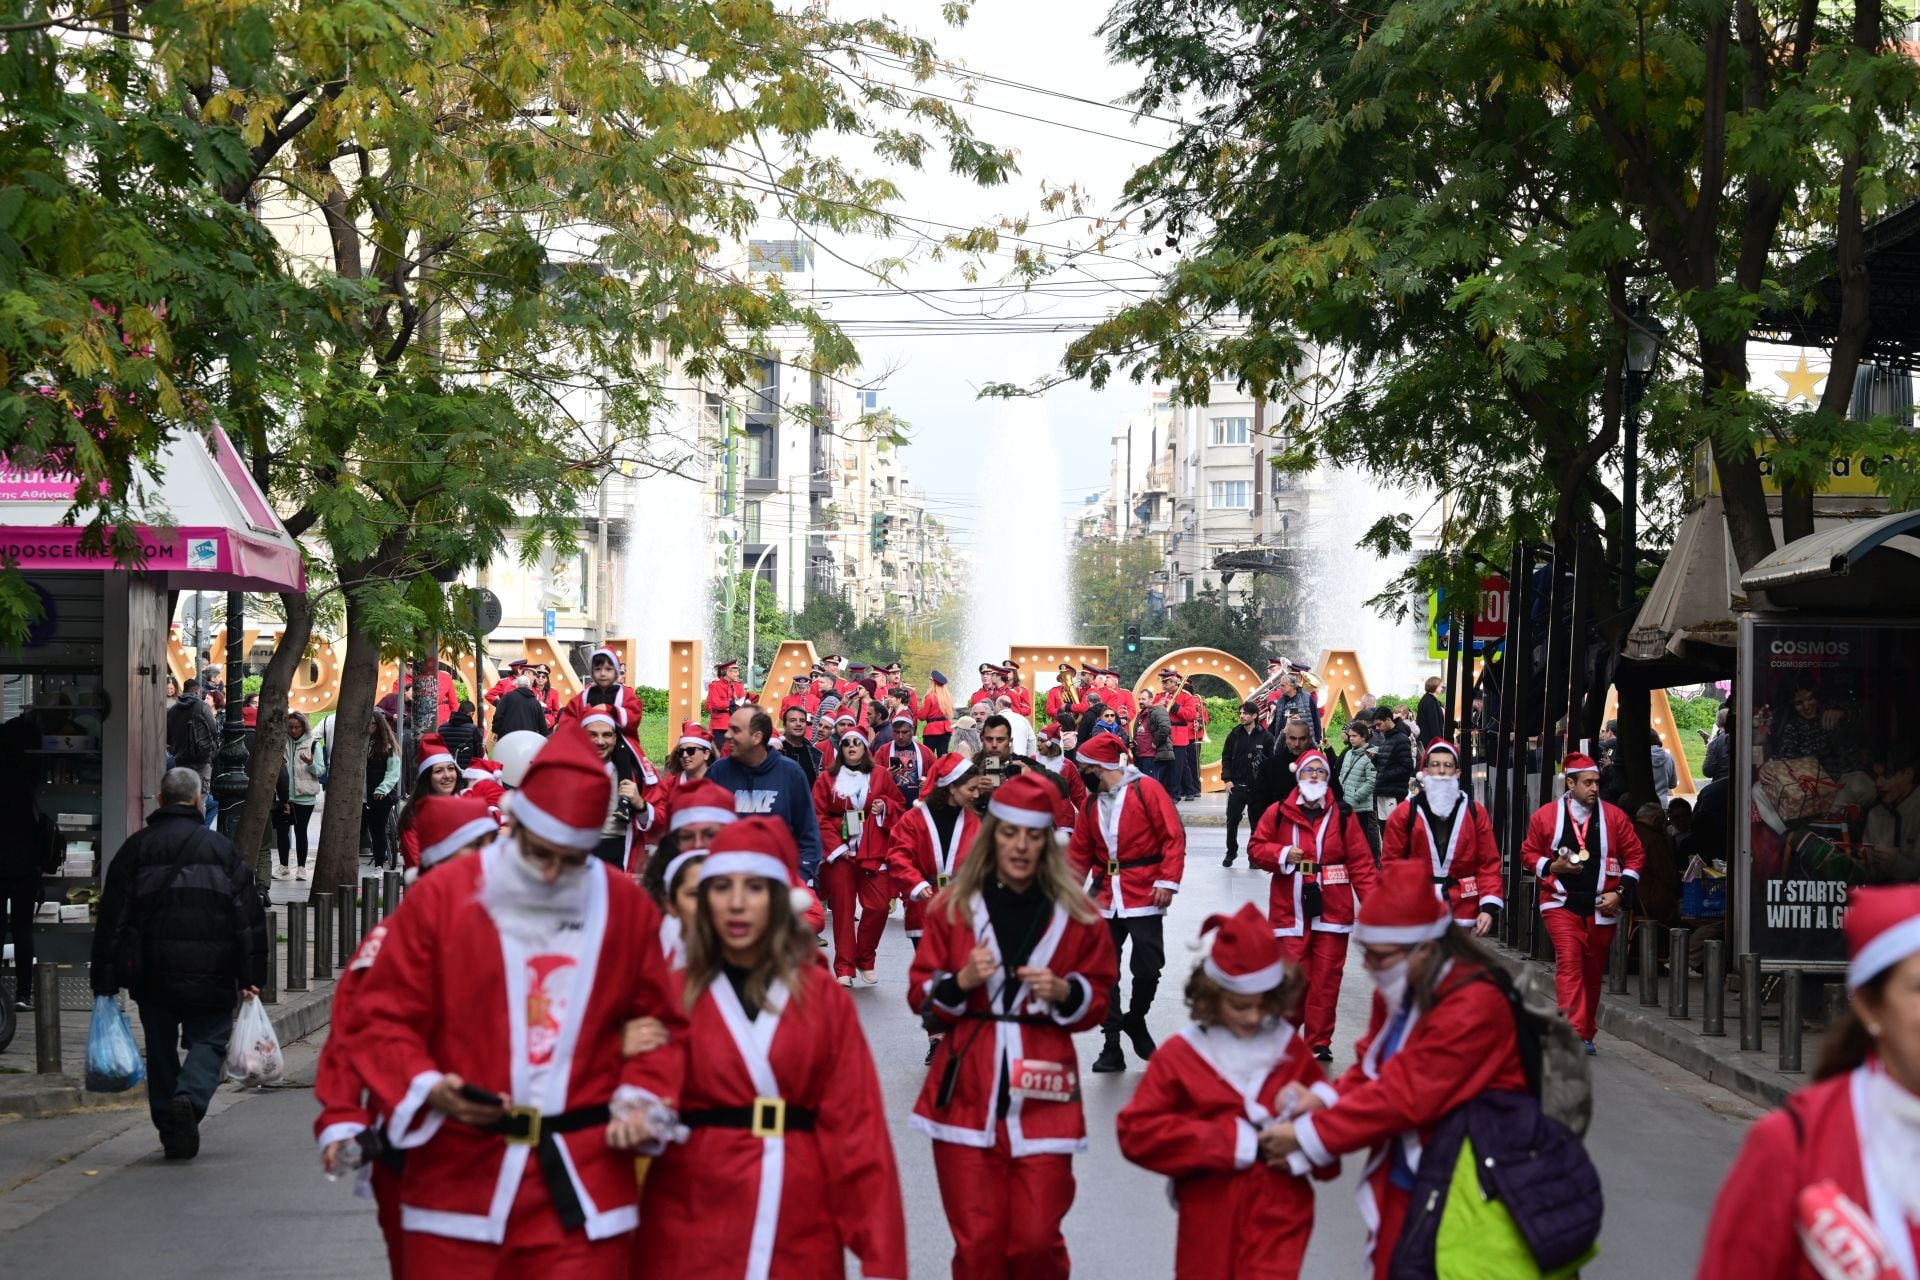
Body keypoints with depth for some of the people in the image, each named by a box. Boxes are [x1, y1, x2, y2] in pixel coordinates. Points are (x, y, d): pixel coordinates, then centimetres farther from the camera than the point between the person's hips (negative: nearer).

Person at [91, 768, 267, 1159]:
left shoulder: (135, 848, 6)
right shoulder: (221, 848, 4)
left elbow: (112, 918, 3)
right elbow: (248, 918, 0)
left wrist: (104, 981, 5)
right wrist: (250, 977, 1)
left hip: (151, 973, 2)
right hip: (210, 974, -2)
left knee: (160, 1047, 12)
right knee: (210, 1038, 7)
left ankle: (172, 1134, 12)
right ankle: (190, 1097, -21)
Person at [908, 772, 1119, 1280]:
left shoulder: (1076, 914, 4)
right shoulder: (953, 907, 5)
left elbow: (1099, 999, 10)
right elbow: (921, 996, 7)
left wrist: (1064, 992, -10)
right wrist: (961, 982, -13)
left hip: (1042, 1095, 0)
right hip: (967, 1094, 0)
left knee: (1037, 1238, -4)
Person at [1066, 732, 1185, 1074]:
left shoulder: (1146, 789, -7)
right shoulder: (1091, 802, 11)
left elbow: (1174, 837, -10)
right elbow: (1079, 851, 14)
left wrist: (1167, 881, -16)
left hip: (1144, 896, -5)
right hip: (1105, 898, 5)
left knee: (1148, 969, -3)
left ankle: (1135, 1020, 25)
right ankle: (1111, 1047, 9)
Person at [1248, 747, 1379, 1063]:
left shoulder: (1343, 816, 2)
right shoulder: (1278, 814, 3)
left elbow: (1360, 863, 1)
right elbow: (1256, 848, 7)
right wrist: (1282, 855, -12)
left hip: (1332, 910, 0)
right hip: (1290, 910, 0)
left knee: (1326, 980, 3)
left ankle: (1320, 1043, 11)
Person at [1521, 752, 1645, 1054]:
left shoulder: (1615, 817, 3)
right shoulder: (1545, 816, 0)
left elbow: (1634, 856, 8)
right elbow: (1528, 853, 8)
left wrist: (1620, 892, -3)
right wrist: (1553, 866, -10)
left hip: (1602, 908, 2)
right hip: (1561, 904, -2)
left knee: (1593, 971, 10)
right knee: (1569, 963, -17)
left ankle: (1586, 1034, 22)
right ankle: (1573, 1032, -23)